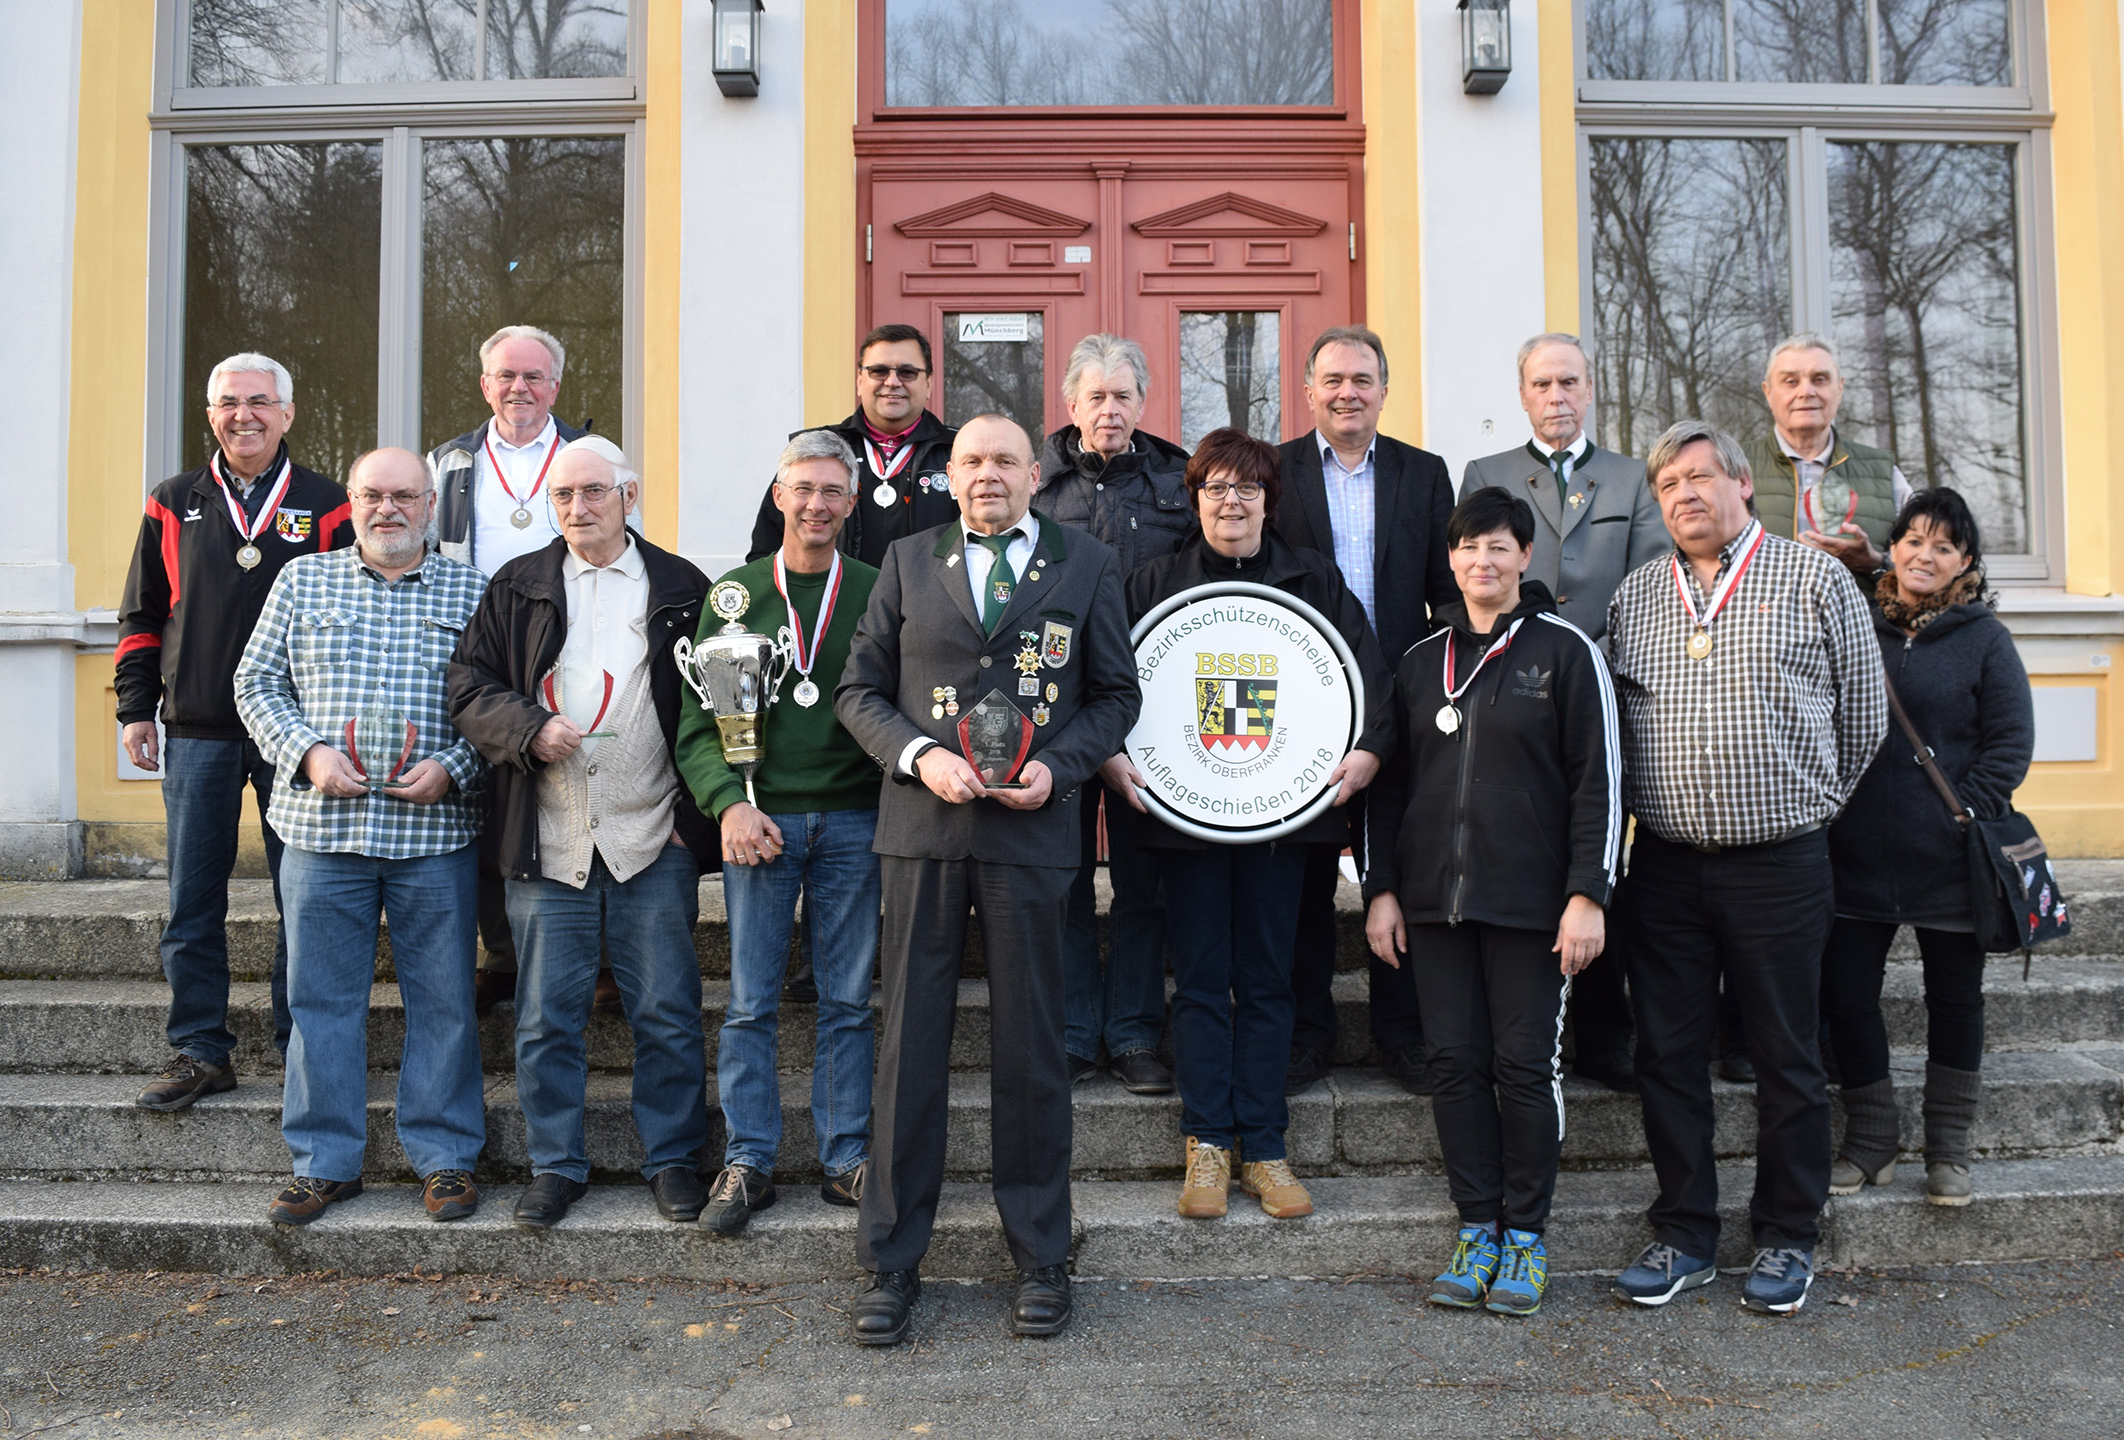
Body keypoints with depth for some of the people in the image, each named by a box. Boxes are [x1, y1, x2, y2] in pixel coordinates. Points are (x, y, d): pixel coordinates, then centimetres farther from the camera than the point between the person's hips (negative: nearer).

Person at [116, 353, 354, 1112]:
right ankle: (199, 1051, 17)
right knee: (193, 900, 6)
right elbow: (142, 616, 13)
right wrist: (136, 708, 6)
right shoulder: (174, 504, 11)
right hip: (197, 730, 2)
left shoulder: (326, 507, 4)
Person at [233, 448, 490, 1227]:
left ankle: (445, 1155, 17)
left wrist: (452, 766, -12)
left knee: (442, 999, 5)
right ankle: (325, 1161, 20)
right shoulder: (302, 580, 10)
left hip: (436, 830, -1)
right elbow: (257, 683, 10)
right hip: (322, 826, 2)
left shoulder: (473, 591, 6)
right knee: (321, 999, 7)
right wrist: (307, 752, -7)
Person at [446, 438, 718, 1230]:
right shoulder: (517, 587, 9)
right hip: (549, 842, 1)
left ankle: (672, 1158, 20)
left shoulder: (681, 589, 6)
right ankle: (555, 1164, 21)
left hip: (654, 841, -1)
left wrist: (696, 815, -2)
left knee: (667, 1012, 5)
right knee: (547, 1015, 7)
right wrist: (529, 729, -13)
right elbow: (468, 687, 7)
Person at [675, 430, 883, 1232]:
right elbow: (698, 723, 4)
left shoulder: (875, 594, 6)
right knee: (750, 1002, 2)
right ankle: (747, 1163, 13)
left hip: (853, 819, 0)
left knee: (847, 1002, 6)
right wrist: (729, 804, -11)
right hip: (759, 817, 0)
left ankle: (846, 1160, 16)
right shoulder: (734, 594, 6)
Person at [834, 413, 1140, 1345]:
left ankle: (1040, 1259, 22)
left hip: (1031, 832, -1)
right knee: (910, 1043, 4)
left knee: (1031, 1048, 7)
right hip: (923, 826, 1)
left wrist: (1058, 766, -7)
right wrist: (919, 755, -8)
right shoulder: (909, 562, 10)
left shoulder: (1086, 567, 8)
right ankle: (890, 1261, 17)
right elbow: (858, 688, 9)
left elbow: (1116, 694, 10)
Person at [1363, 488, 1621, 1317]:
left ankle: (1526, 1234, 17)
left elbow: (1600, 780, -3)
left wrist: (1588, 893, -10)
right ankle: (1477, 1229, 18)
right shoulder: (1420, 662, 12)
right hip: (1434, 899, 4)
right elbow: (1390, 782, 14)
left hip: (1530, 900, -4)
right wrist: (1381, 888, 8)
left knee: (1528, 1065, 2)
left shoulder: (1566, 651, 0)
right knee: (1455, 1062, 5)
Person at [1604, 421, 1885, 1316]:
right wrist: (1652, 807, 8)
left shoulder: (1814, 579, 1)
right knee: (1668, 1056, 7)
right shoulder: (1634, 596, 10)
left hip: (1779, 863, -3)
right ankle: (1684, 1236, 21)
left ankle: (1787, 1240, 22)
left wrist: (1804, 805, 10)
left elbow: (1862, 715, 6)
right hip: (1665, 865, 3)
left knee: (1787, 1058, 6)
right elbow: (1611, 719, 15)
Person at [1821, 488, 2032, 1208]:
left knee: (1954, 999, 10)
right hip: (1855, 856, 2)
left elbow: (2011, 742, -2)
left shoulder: (1984, 637, 0)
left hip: (1948, 863, -1)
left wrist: (1965, 812, -12)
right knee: (1845, 995, 4)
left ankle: (1948, 1148, 26)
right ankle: (1870, 1140, 21)